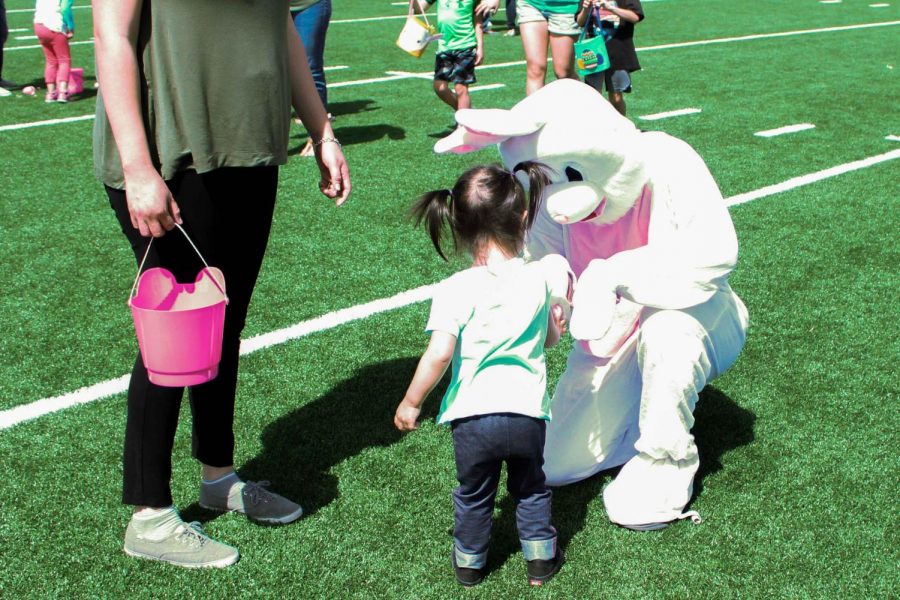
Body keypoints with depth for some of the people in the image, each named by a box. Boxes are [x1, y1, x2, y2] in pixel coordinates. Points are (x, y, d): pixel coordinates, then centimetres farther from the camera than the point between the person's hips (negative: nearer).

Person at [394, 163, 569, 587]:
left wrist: (410, 403, -5)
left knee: (473, 496, 22)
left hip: (472, 415, -1)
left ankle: (469, 563, 39)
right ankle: (540, 561, 37)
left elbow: (439, 354, -18)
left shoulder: (456, 289, -14)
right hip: (528, 413, 2)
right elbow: (551, 337, 7)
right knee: (530, 490, 26)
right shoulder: (540, 277, -5)